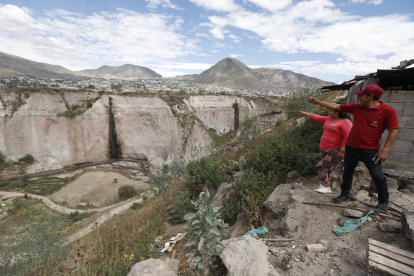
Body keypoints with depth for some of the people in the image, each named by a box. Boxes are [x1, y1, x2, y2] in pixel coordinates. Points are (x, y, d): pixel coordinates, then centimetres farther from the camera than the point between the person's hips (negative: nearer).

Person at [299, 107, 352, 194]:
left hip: (335, 151, -8)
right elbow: (318, 118, 25)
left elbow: (347, 137, -18)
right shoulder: (328, 119, 11)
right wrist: (306, 114, 34)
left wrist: (342, 151, -22)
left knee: (321, 167, -13)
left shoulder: (345, 122, -12)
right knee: (327, 169, 9)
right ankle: (327, 188, 16)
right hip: (324, 150, 8)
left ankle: (324, 186, -1)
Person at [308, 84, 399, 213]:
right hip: (351, 148, 5)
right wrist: (318, 102, 7)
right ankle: (345, 194, 31)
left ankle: (383, 202, 22)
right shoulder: (356, 107, 1)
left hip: (370, 150, -5)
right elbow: (336, 106, 7)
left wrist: (385, 150, -17)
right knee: (347, 172, 14)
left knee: (378, 177, -2)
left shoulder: (387, 110, -12)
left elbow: (393, 131, -12)